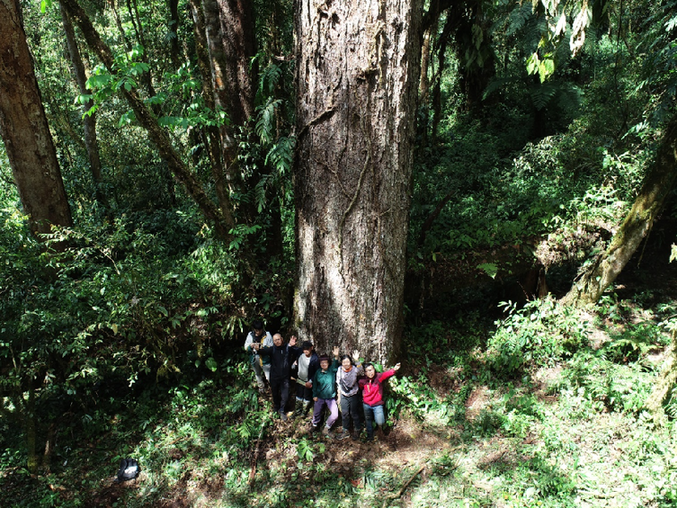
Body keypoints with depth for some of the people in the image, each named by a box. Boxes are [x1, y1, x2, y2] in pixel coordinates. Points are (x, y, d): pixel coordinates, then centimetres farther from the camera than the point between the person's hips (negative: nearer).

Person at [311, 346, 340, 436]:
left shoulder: (332, 370, -9)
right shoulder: (318, 372, -3)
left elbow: (335, 366, -32)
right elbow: (315, 384, 6)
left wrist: (336, 357, -50)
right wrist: (314, 395, 1)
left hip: (331, 397, -1)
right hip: (320, 397, 1)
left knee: (335, 415, -9)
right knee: (316, 413, 13)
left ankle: (326, 428, 14)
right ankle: (314, 425, 44)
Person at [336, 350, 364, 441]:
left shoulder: (354, 369, -16)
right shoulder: (339, 370, -6)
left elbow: (360, 371, -40)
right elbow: (338, 382, 7)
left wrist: (357, 360, -53)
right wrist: (339, 393, 10)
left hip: (354, 395, -3)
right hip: (344, 396, 3)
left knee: (354, 413, 9)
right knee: (344, 414, 11)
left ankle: (357, 431, 27)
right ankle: (346, 431, 28)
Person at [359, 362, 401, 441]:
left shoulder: (379, 377, -20)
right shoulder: (362, 381, -10)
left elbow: (386, 374, -42)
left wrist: (394, 369, -61)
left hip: (377, 404, -3)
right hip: (366, 404, 3)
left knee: (380, 422, -14)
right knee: (368, 421, 21)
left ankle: (383, 427, 22)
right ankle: (370, 436, 44)